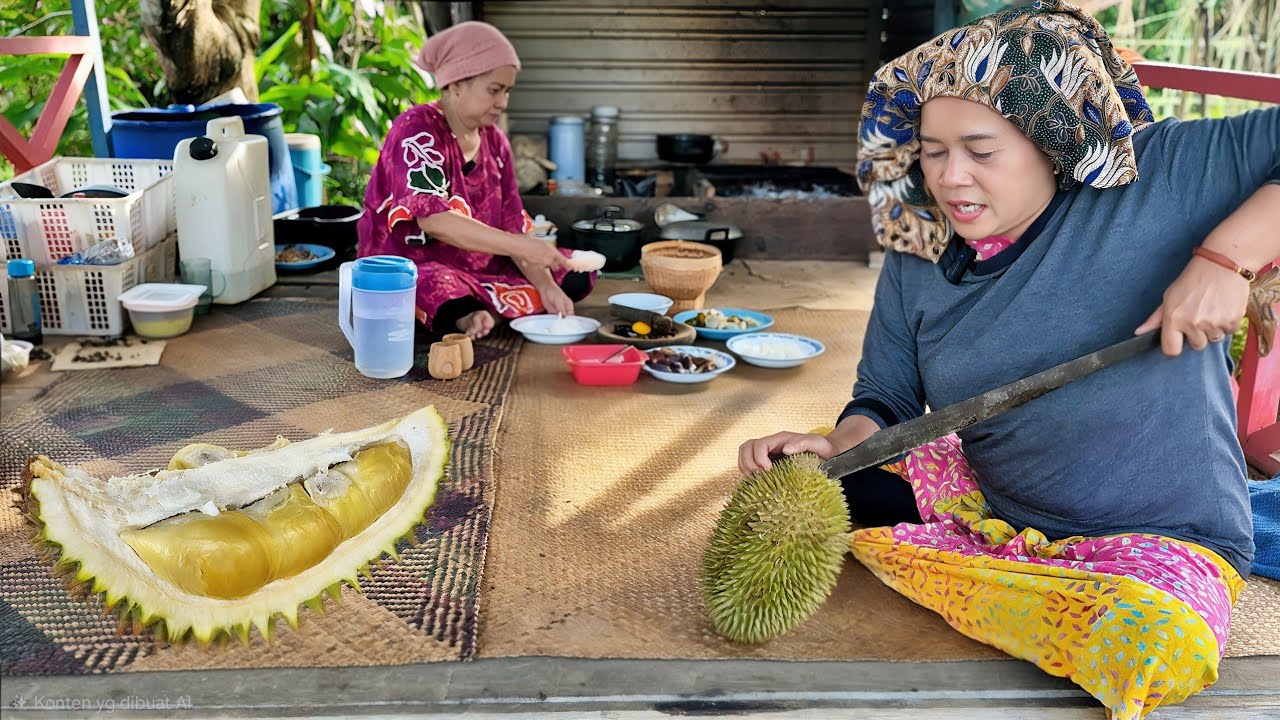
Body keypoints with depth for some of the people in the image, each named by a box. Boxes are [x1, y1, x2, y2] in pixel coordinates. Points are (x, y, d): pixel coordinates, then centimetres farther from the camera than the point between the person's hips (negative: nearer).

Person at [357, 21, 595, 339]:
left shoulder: (494, 142, 8)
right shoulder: (416, 130, -13)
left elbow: (513, 226, 4)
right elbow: (432, 220, -28)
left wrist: (545, 286, -14)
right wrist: (523, 246, -33)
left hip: (480, 270, 9)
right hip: (411, 270, -8)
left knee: (576, 274, -3)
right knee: (439, 289, -42)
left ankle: (477, 316, -14)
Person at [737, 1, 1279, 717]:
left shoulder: (1163, 176, -15)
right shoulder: (917, 262, -2)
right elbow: (886, 402, 1)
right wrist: (839, 444, -21)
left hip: (1159, 540, -5)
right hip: (986, 498, 5)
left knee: (1160, 646, -37)